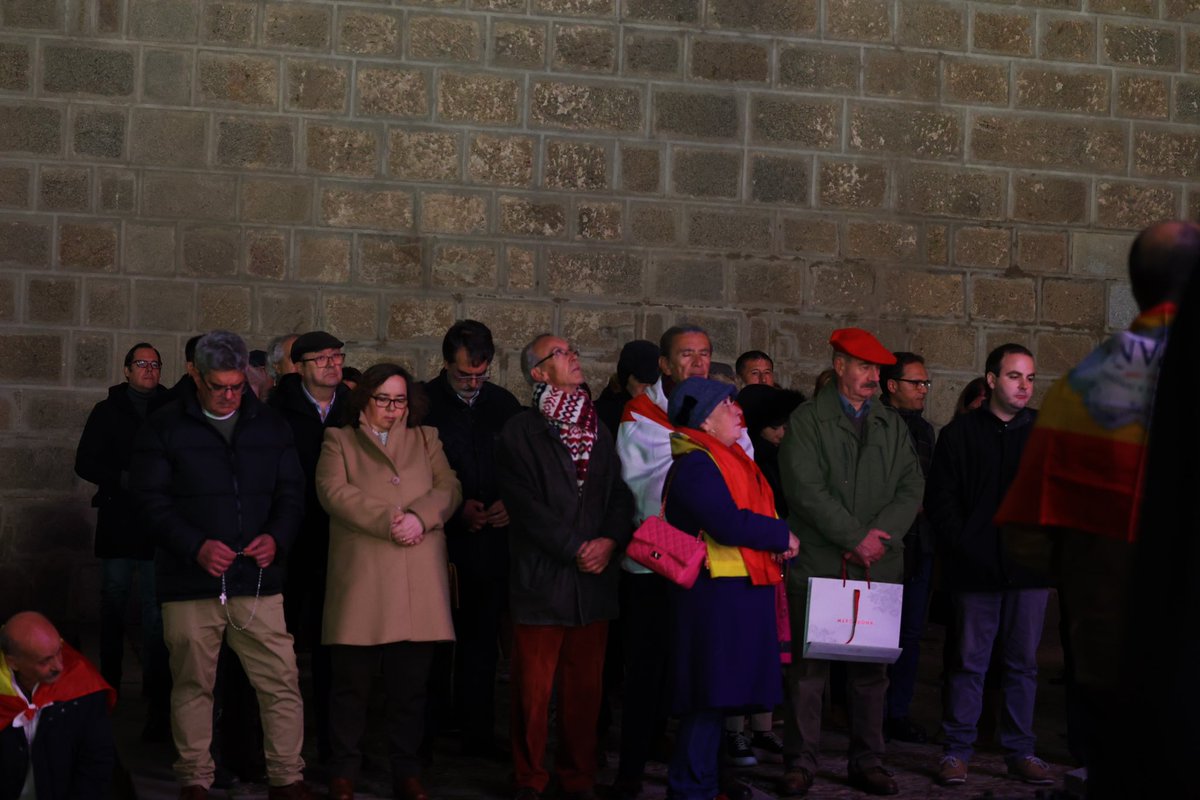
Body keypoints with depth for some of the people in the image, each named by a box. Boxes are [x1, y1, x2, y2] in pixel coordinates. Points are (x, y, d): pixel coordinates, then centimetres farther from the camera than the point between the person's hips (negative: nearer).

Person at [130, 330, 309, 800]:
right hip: (190, 582, -2)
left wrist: (276, 537, -9)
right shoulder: (165, 427, 2)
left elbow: (292, 493, 11)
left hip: (258, 580, 2)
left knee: (282, 683, -2)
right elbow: (151, 499, -4)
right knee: (192, 686, 5)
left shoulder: (270, 426, 11)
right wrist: (196, 547, -16)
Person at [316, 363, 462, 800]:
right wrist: (387, 521, -16)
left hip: (419, 585, 2)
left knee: (411, 684, 5)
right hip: (360, 581, -2)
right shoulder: (339, 441, 11)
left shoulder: (426, 440, 19)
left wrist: (420, 516, -14)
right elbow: (334, 491, -6)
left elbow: (449, 489, 6)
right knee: (352, 682, 1)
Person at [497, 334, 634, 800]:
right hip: (541, 580, -4)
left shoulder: (598, 431, 16)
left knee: (585, 690, 6)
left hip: (593, 578, 4)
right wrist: (576, 548, -11)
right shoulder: (520, 433, 0)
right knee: (533, 691, -1)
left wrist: (609, 541, -7)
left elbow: (621, 495, 11)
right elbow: (527, 507, -8)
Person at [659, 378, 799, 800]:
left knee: (719, 697, 13)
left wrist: (779, 541, -1)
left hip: (742, 592, 10)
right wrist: (782, 536, -12)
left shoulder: (727, 459, 18)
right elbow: (728, 523, -25)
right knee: (711, 697, -7)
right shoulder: (695, 465, -14)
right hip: (716, 593, -10)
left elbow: (755, 512, 20)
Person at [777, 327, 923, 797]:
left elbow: (911, 488, 7)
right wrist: (855, 538, -12)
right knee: (808, 668, -1)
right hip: (817, 563, -3)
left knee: (871, 669, 6)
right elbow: (806, 490, -9)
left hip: (876, 565, 4)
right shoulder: (806, 421, 1)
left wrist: (878, 537, -9)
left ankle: (868, 762, 13)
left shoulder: (893, 426, 15)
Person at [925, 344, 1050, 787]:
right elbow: (940, 500, 2)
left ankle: (1021, 750, 16)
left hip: (1029, 567, 2)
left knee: (1023, 662, 8)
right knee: (970, 660, 2)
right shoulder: (960, 432, 4)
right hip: (976, 568, -2)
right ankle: (957, 750, 10)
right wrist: (962, 547, -7)